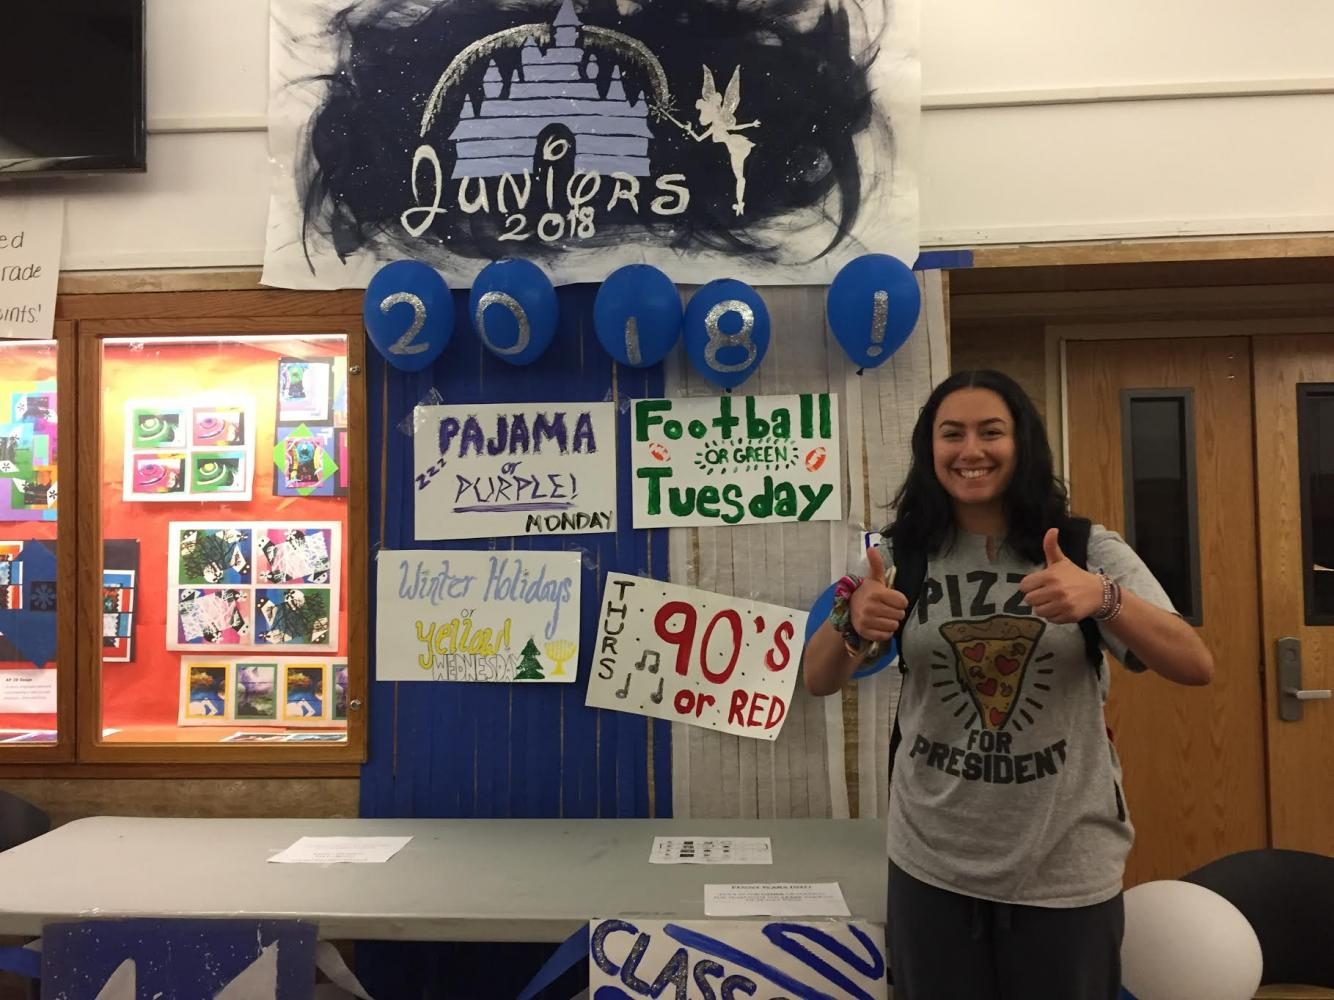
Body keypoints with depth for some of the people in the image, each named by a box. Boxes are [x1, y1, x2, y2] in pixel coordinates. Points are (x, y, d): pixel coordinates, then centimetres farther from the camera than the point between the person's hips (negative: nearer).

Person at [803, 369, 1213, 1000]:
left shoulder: (1089, 549, -4)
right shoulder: (903, 557, -2)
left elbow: (1196, 667, -13)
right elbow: (818, 682, -5)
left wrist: (1104, 599, -32)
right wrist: (853, 625, -28)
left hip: (1068, 870, 0)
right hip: (932, 866, 1)